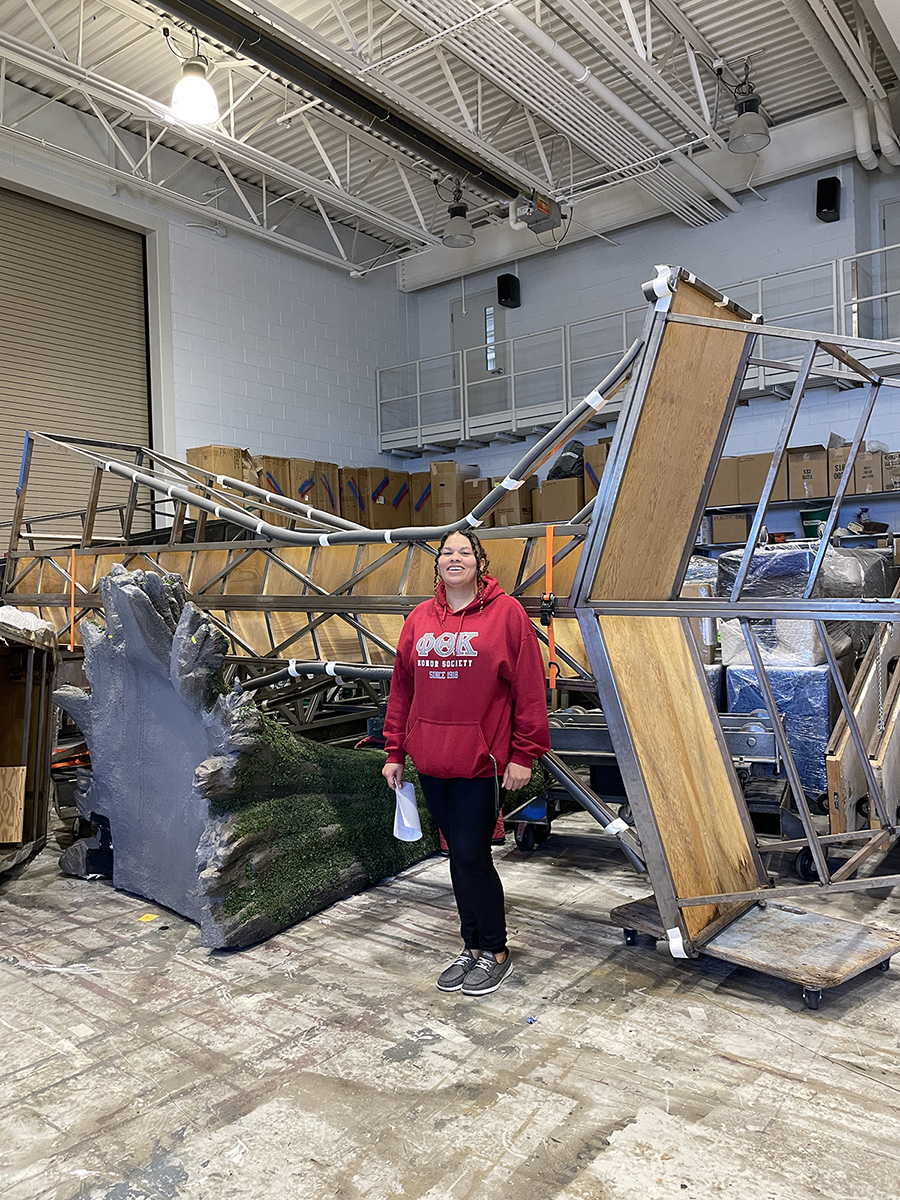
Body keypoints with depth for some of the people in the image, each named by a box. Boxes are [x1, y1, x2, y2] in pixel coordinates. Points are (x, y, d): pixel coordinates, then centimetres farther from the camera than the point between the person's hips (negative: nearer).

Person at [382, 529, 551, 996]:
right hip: (431, 760, 5)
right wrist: (395, 753, 11)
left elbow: (530, 689, -7)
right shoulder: (419, 618, 8)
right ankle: (472, 948, 31)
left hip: (481, 760, -5)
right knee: (458, 856, 15)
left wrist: (523, 755, -10)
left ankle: (495, 952, 21)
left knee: (472, 855, -1)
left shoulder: (506, 612, -6)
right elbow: (402, 689, 12)